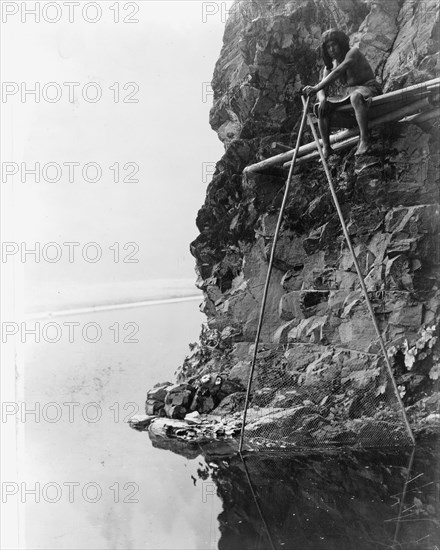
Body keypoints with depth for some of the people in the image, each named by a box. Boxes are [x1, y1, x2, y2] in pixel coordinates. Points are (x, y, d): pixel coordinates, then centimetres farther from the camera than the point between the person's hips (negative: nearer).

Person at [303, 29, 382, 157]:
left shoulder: (353, 52, -10)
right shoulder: (330, 67, 10)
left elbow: (338, 72, -27)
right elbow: (322, 90, 2)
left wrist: (316, 88, -37)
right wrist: (322, 99, -24)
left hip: (370, 89, -7)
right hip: (350, 95, 7)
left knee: (356, 96, -42)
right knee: (321, 109, -11)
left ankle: (364, 140, -40)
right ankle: (326, 148, -14)